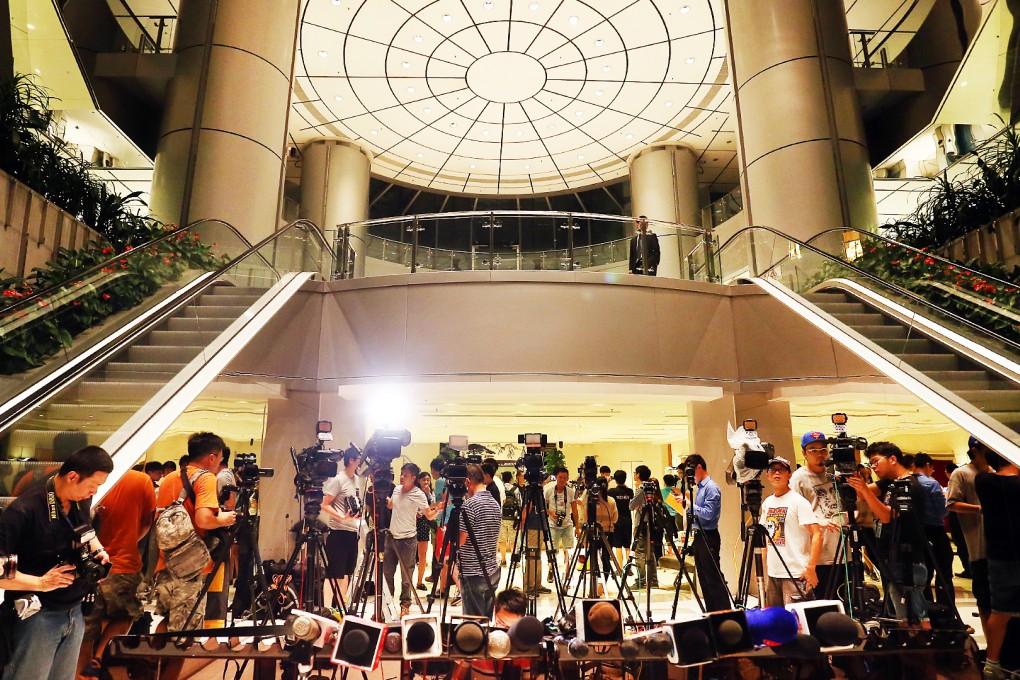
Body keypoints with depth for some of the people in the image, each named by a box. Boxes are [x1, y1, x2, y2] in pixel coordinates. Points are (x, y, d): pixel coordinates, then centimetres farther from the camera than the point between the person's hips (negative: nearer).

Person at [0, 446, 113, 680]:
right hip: (36, 616, -6)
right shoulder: (24, 510, -22)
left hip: (74, 612, 7)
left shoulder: (82, 501, 0)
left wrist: (99, 551, 0)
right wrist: (40, 583, -28)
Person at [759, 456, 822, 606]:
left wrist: (811, 567, -22)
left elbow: (817, 535, -14)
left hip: (796, 574, -7)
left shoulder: (798, 501, -9)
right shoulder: (767, 502, 11)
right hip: (772, 573, 7)